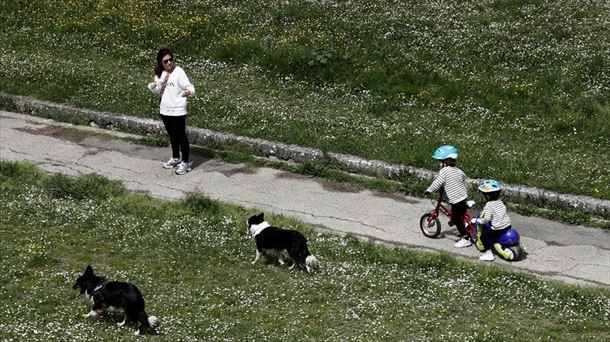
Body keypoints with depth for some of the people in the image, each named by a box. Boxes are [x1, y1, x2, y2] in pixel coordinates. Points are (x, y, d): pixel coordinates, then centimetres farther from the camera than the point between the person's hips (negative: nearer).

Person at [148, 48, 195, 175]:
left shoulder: (178, 72, -17)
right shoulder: (159, 73, 3)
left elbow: (190, 87, -21)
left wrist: (188, 91, -45)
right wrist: (152, 87, -9)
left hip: (177, 111, -6)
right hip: (164, 110, 7)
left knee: (181, 136, 2)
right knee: (172, 135, 20)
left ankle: (186, 162, 12)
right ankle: (175, 158, 36)